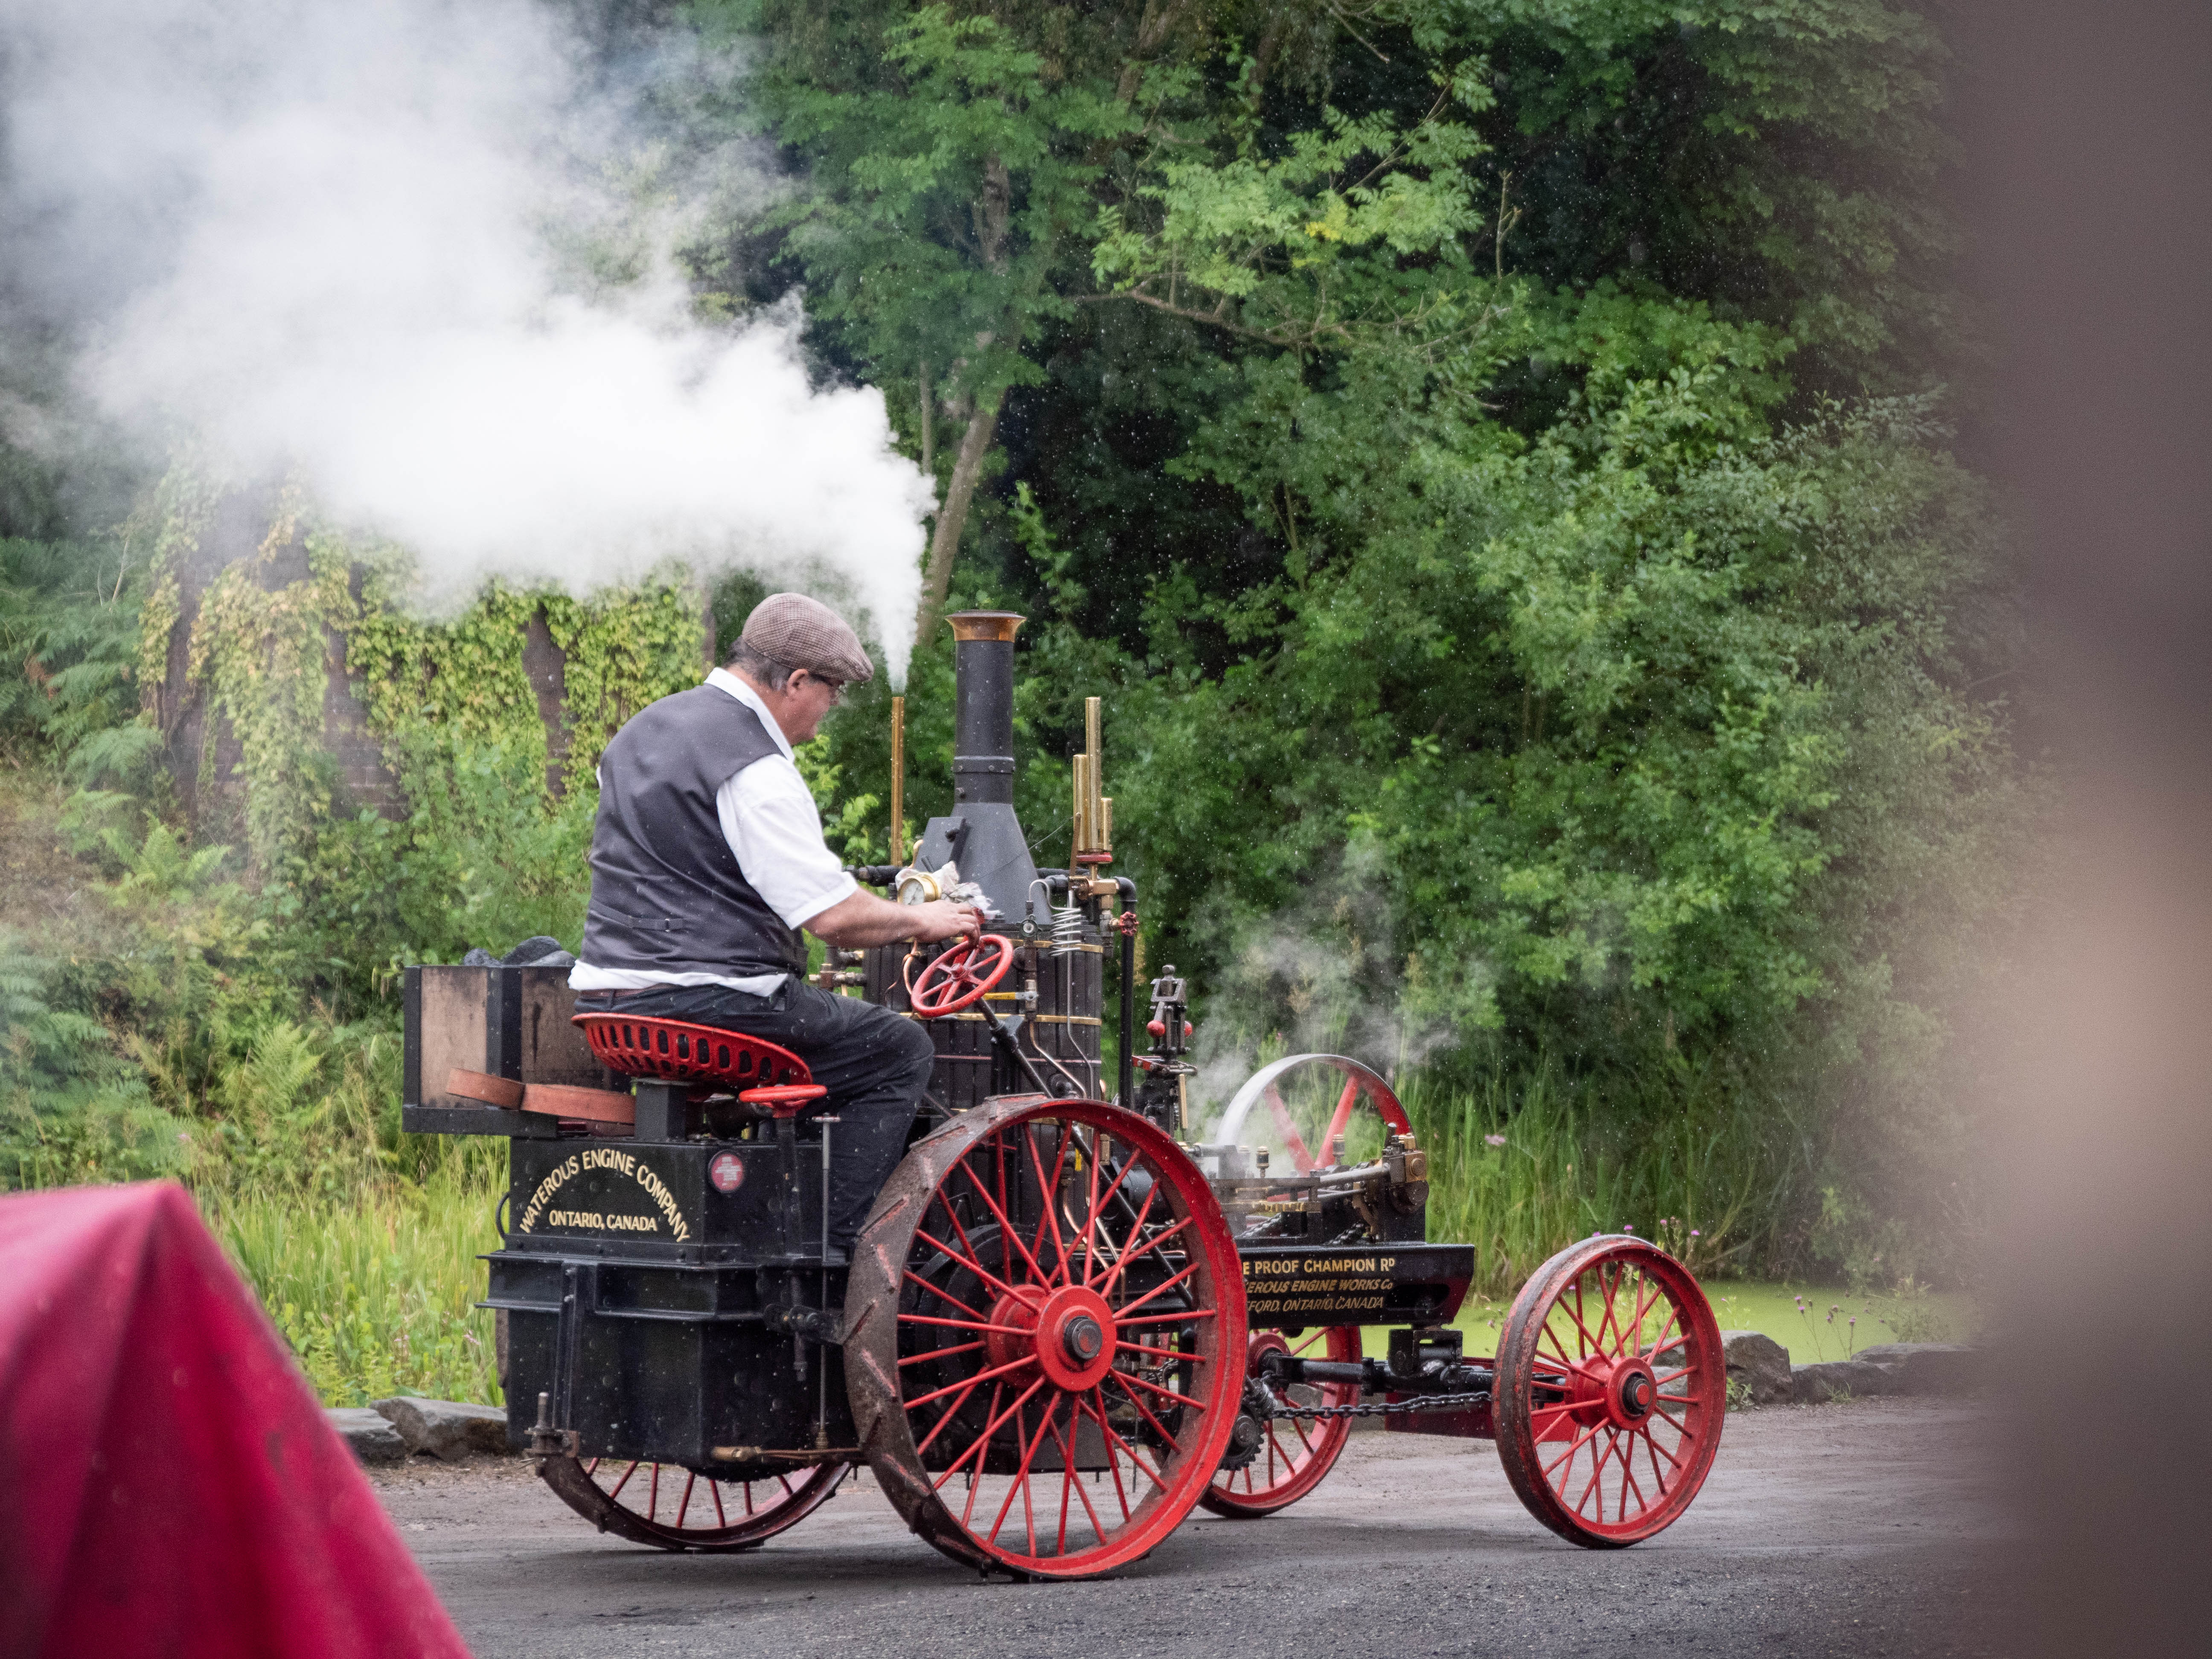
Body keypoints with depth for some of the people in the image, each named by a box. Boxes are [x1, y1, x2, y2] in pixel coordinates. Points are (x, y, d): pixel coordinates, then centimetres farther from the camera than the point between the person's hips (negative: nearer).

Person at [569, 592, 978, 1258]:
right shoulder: (756, 770, -15)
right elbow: (836, 917, -19)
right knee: (900, 1052, 0)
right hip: (708, 1005, -10)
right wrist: (921, 921, -1)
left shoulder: (642, 730, 15)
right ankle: (830, 1249, -6)